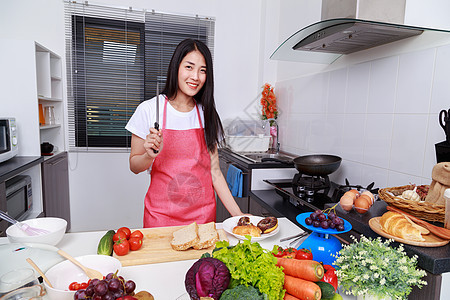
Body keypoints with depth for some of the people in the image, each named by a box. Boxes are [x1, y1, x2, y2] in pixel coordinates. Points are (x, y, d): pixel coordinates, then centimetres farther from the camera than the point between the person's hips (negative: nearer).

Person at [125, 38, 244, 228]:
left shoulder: (207, 114, 2)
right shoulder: (149, 109, -7)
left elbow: (214, 172, 3)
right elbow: (134, 166, 0)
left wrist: (238, 214, -3)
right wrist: (150, 155, -22)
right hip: (161, 215, -2)